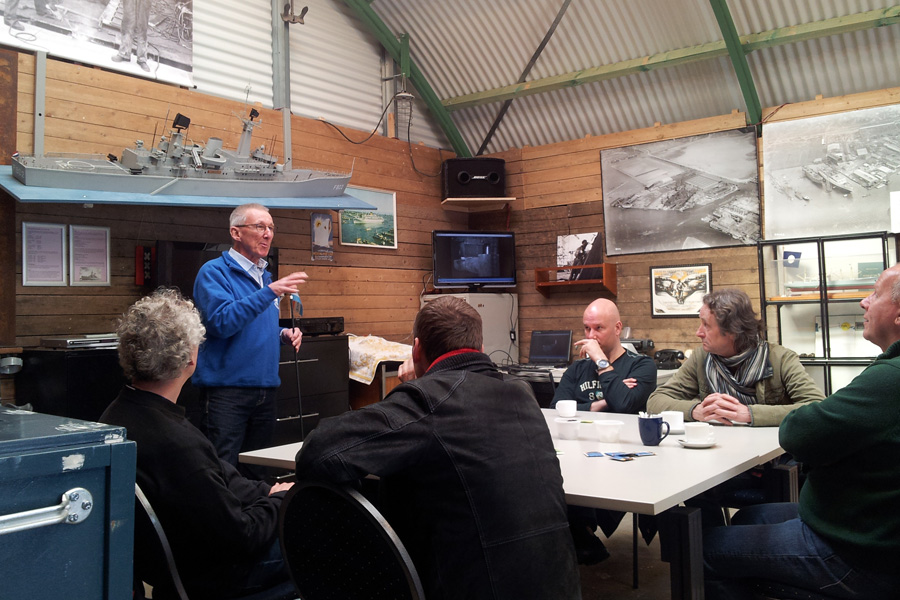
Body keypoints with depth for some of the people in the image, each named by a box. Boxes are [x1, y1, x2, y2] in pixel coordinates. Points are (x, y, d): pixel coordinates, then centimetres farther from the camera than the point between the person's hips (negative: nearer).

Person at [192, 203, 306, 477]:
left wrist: (284, 334, 6)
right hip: (227, 390, -7)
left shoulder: (265, 276, 16)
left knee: (257, 471, 14)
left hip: (265, 389, 7)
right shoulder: (214, 272, -7)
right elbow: (222, 322, -23)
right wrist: (270, 292, -26)